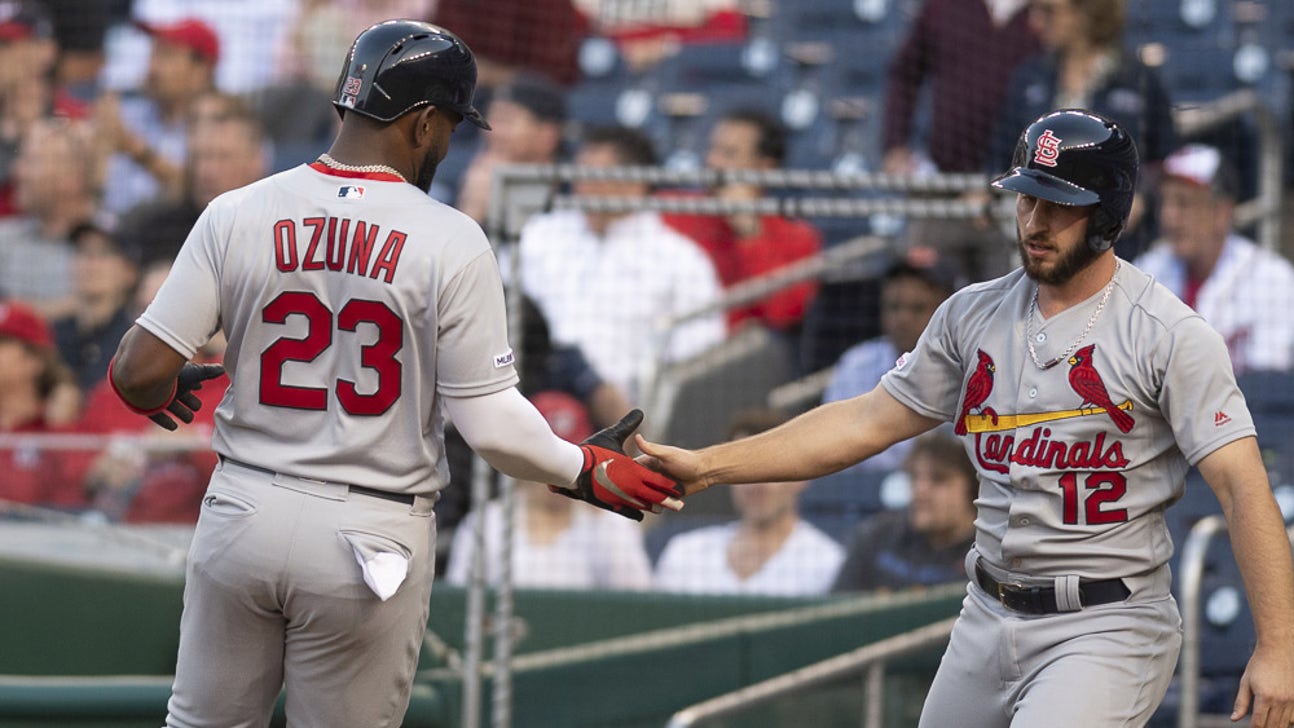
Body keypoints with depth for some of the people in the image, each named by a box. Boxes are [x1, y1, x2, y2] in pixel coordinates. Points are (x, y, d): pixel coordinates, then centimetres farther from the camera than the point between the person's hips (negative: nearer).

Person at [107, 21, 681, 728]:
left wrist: (161, 393, 18)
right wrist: (581, 469, 6)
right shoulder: (451, 242, -11)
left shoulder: (235, 216, -4)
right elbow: (490, 422, -11)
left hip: (242, 512, 2)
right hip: (370, 537, -2)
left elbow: (138, 372, -6)